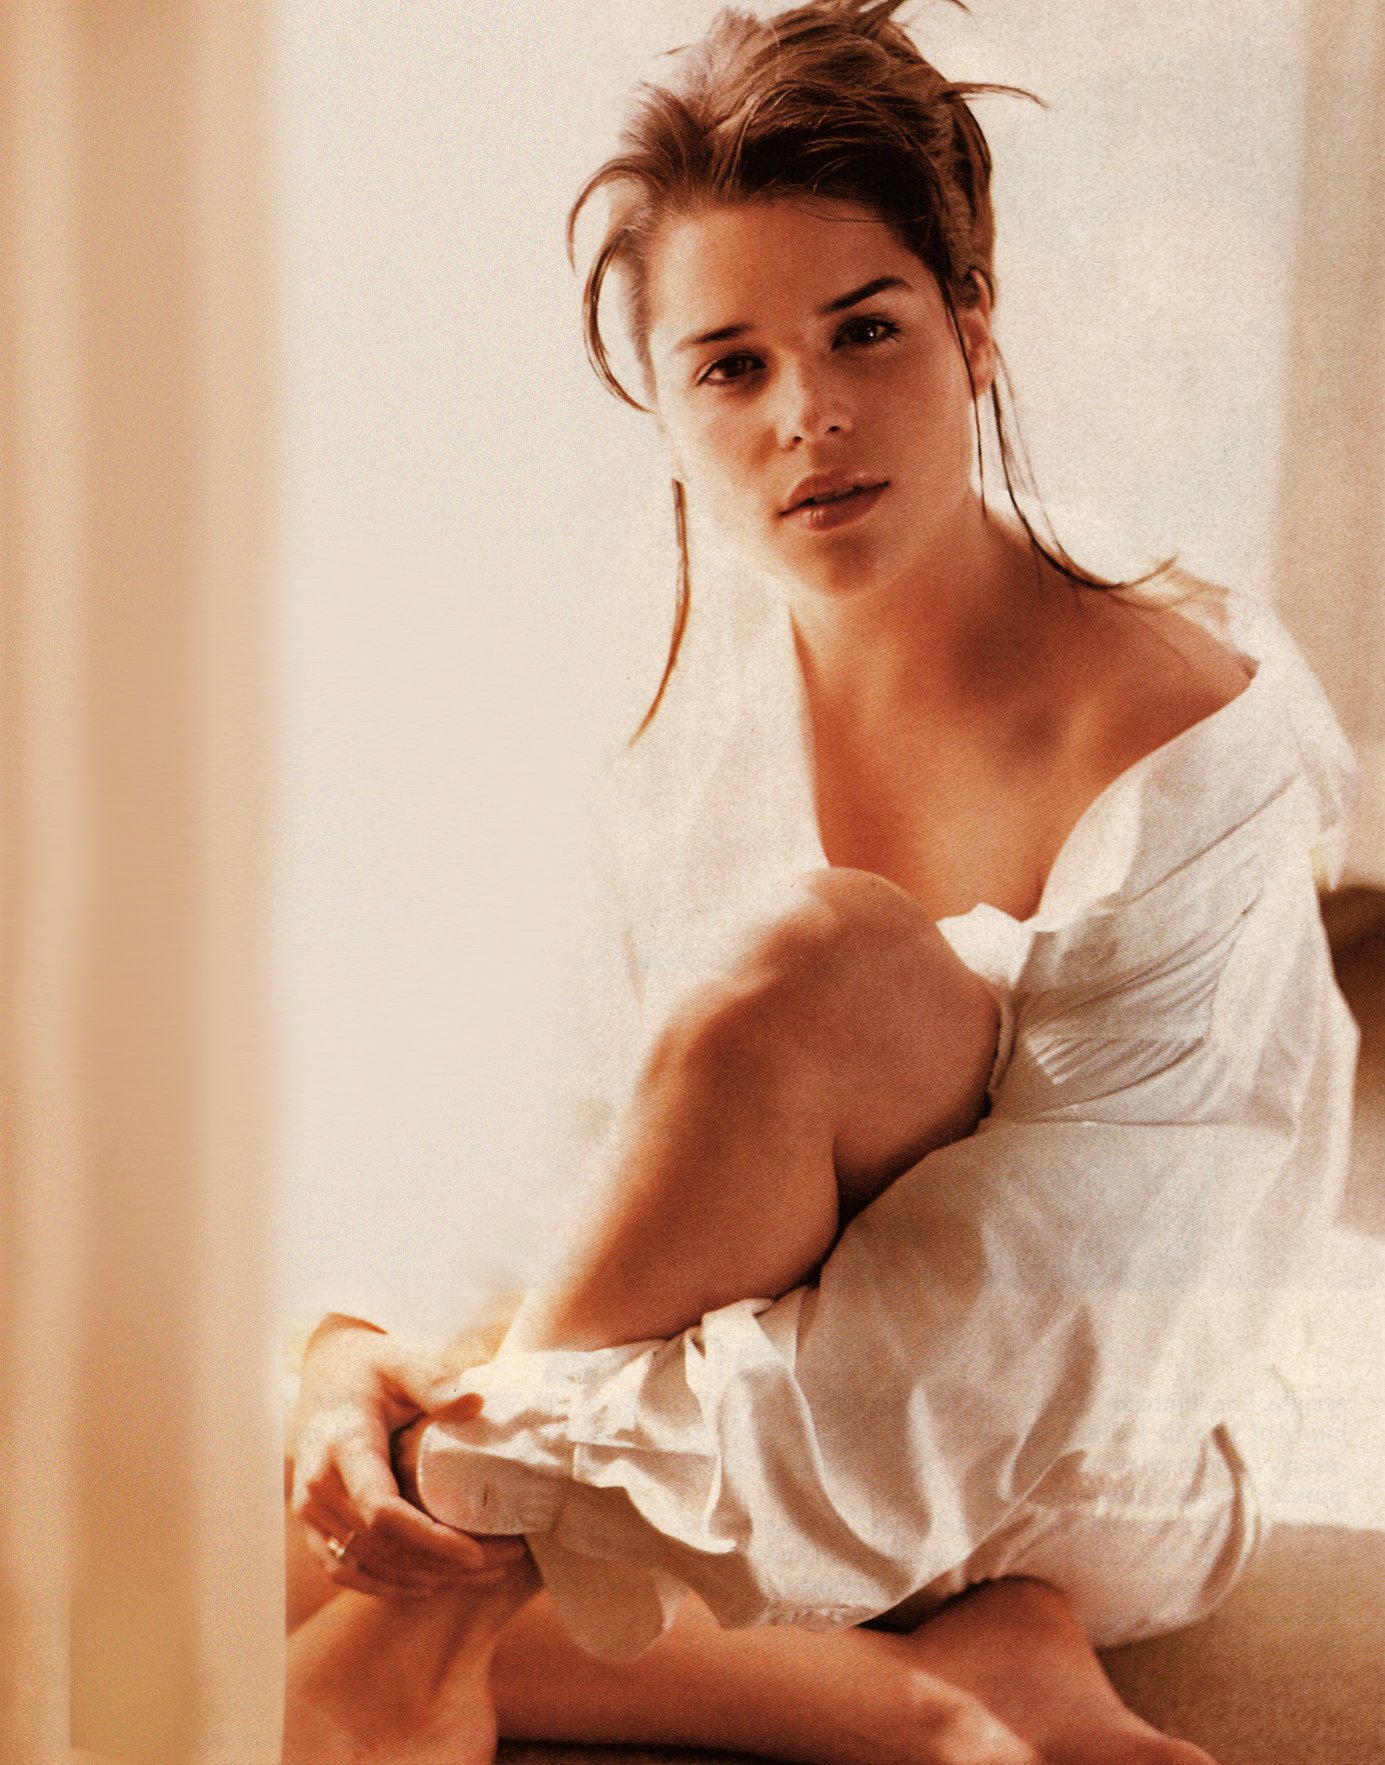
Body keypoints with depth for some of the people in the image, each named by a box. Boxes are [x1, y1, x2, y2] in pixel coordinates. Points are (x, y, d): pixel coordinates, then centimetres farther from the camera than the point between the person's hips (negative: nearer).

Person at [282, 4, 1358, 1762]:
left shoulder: (1193, 748, -22)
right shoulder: (691, 683, -5)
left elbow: (1002, 1336, -28)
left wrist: (520, 1466, -34)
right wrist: (362, 1354, -24)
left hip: (1077, 1479, -5)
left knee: (804, 959, -34)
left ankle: (456, 1556, -21)